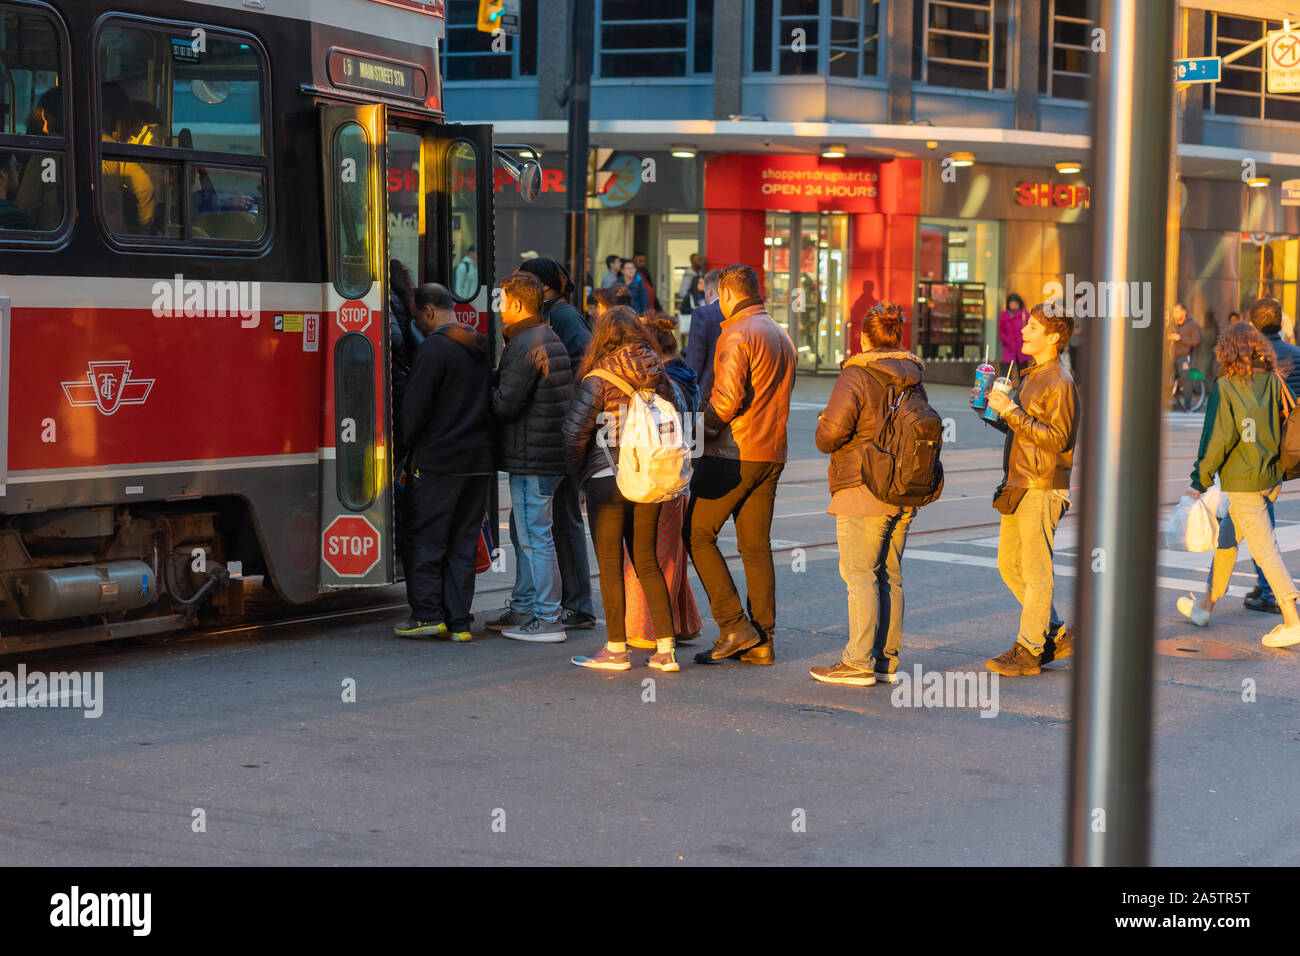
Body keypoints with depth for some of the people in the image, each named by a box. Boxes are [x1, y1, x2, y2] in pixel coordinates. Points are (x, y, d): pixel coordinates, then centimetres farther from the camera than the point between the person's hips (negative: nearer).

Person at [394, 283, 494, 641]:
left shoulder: (434, 348, -11)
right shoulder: (483, 347, 12)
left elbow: (415, 407, -12)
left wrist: (404, 448, -1)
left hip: (438, 461, -7)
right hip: (480, 461, 7)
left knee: (425, 538, 2)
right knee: (463, 542, 9)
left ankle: (428, 614, 1)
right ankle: (458, 621, 8)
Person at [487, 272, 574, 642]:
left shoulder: (524, 345, -16)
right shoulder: (550, 339, 16)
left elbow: (505, 404, -20)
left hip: (531, 458, -10)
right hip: (551, 454, 10)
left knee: (536, 536, -6)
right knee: (523, 533, 20)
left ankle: (547, 620, -4)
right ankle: (522, 610, 28)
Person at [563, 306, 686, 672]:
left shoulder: (598, 379, -10)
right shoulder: (659, 377, 4)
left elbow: (575, 431, -12)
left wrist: (580, 473, 4)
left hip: (608, 481, -5)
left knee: (610, 564, 4)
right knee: (647, 562, 13)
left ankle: (616, 649, 8)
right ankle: (665, 649, 10)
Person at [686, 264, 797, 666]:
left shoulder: (736, 334, -11)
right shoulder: (781, 336, 17)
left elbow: (727, 397, -21)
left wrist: (704, 430, -7)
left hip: (733, 453, -8)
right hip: (771, 455, 8)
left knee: (697, 534, 0)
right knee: (756, 546, 9)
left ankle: (734, 625, -7)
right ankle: (761, 641, 8)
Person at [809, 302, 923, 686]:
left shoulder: (855, 377, -11)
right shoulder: (913, 381, 11)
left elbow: (829, 435, -16)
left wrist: (823, 423, 5)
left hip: (864, 490, -7)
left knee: (859, 574, -4)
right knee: (889, 574, 11)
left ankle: (859, 662, -5)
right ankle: (888, 660, 13)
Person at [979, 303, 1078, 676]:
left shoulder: (1060, 383, -13)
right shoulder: (1030, 376, 17)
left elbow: (1056, 438, -20)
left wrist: (1011, 411, -22)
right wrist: (991, 409, 8)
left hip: (1042, 489, -10)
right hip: (1017, 487, 10)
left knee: (1035, 571, -4)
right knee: (1009, 566, 13)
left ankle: (1029, 650, 2)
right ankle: (1058, 635, 22)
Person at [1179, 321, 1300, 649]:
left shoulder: (1226, 387, -15)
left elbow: (1218, 439, -16)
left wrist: (1199, 482, -9)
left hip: (1242, 481, -7)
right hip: (1271, 477, 7)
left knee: (1265, 549, -5)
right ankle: (1206, 606, 31)